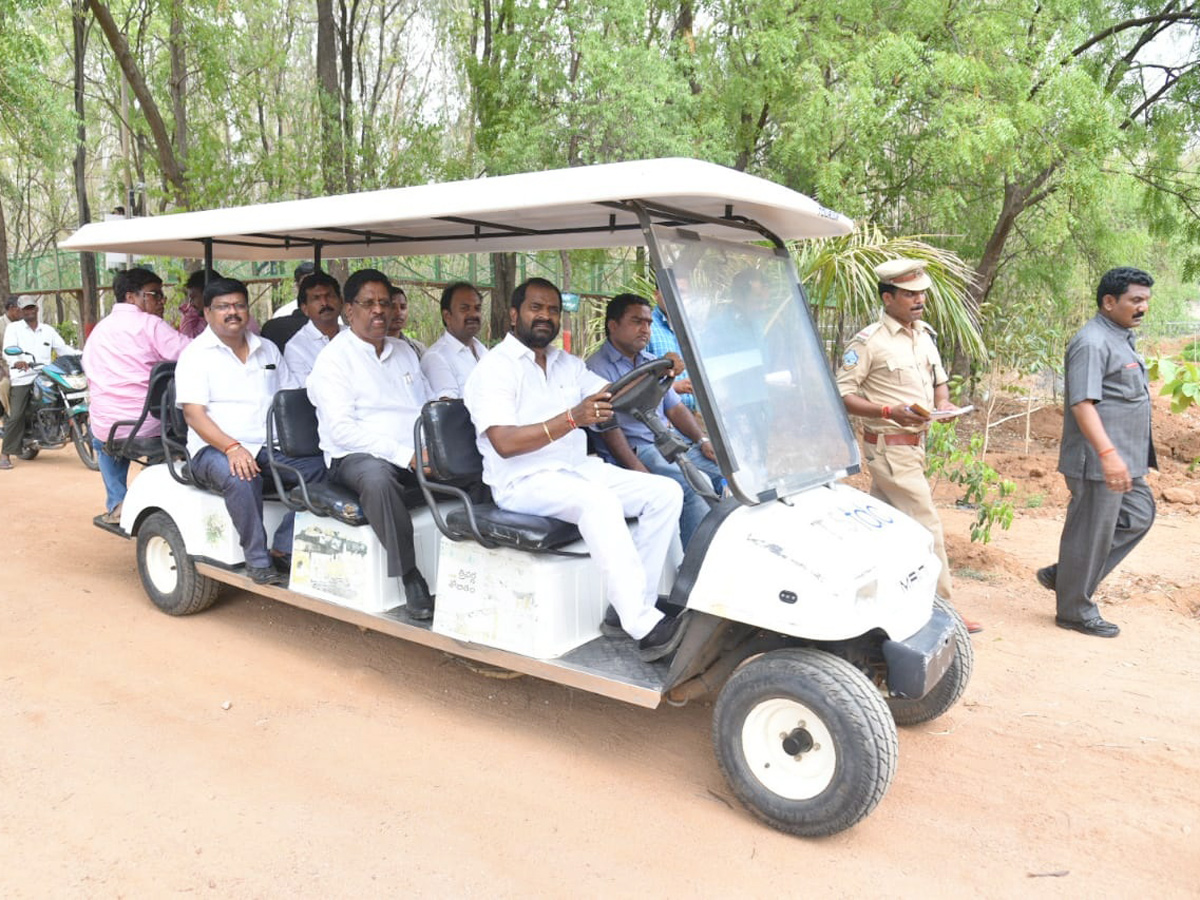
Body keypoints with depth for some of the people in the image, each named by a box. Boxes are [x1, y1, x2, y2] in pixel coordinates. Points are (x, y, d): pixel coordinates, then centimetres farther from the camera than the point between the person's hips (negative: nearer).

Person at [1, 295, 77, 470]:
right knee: (15, 416, -10)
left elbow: (63, 348, 15)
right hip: (21, 378, -4)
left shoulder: (48, 330, 19)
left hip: (45, 378, 4)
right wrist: (17, 361, -31)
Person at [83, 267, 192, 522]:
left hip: (107, 429, 6)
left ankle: (116, 503, 24)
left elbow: (92, 379, 21)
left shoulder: (98, 330, 14)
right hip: (151, 427, -5)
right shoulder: (149, 324, -8)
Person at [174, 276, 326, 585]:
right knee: (241, 478, -37)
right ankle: (257, 560, -23)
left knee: (319, 466, -21)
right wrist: (232, 448, -25)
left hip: (271, 446, 5)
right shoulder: (196, 354, 3)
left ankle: (284, 549, -16)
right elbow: (194, 414, -8)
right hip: (214, 448, -5)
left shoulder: (268, 350, 19)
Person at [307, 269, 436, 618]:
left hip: (415, 455, 6)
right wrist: (404, 454, -22)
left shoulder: (404, 351, 20)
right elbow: (342, 429, -13)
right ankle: (410, 576, -28)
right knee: (377, 478, -40)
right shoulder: (334, 357, -1)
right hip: (355, 456, -6)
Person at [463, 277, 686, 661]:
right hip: (523, 482, -8)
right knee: (599, 501, -35)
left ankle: (635, 605, -11)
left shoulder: (568, 364, 18)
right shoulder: (494, 367, -6)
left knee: (666, 492, -9)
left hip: (579, 470, 8)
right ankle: (644, 628, -33)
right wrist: (572, 418, -30)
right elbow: (504, 442, -19)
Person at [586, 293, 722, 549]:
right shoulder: (598, 367, -5)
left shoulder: (652, 363, 22)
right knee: (690, 488, -30)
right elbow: (609, 428, -14)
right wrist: (641, 473, -25)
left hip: (667, 446, 8)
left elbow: (675, 408, 21)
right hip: (631, 452, -8)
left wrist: (703, 440, 2)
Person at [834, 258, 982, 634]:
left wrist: (943, 402, 1)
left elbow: (939, 379, 23)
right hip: (890, 446, -8)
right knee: (927, 526, -5)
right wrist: (890, 412, -24)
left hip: (914, 444, 8)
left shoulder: (924, 334, 12)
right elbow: (841, 394, -16)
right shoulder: (868, 341, -14)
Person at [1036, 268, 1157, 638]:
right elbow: (1083, 403, -25)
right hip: (1099, 462, -10)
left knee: (1138, 516, 17)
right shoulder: (1092, 343, -17)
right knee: (1090, 533, 0)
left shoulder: (1122, 339, 16)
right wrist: (1108, 454, -32)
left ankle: (1062, 574, 21)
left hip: (1124, 460, 10)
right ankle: (1075, 611, 14)